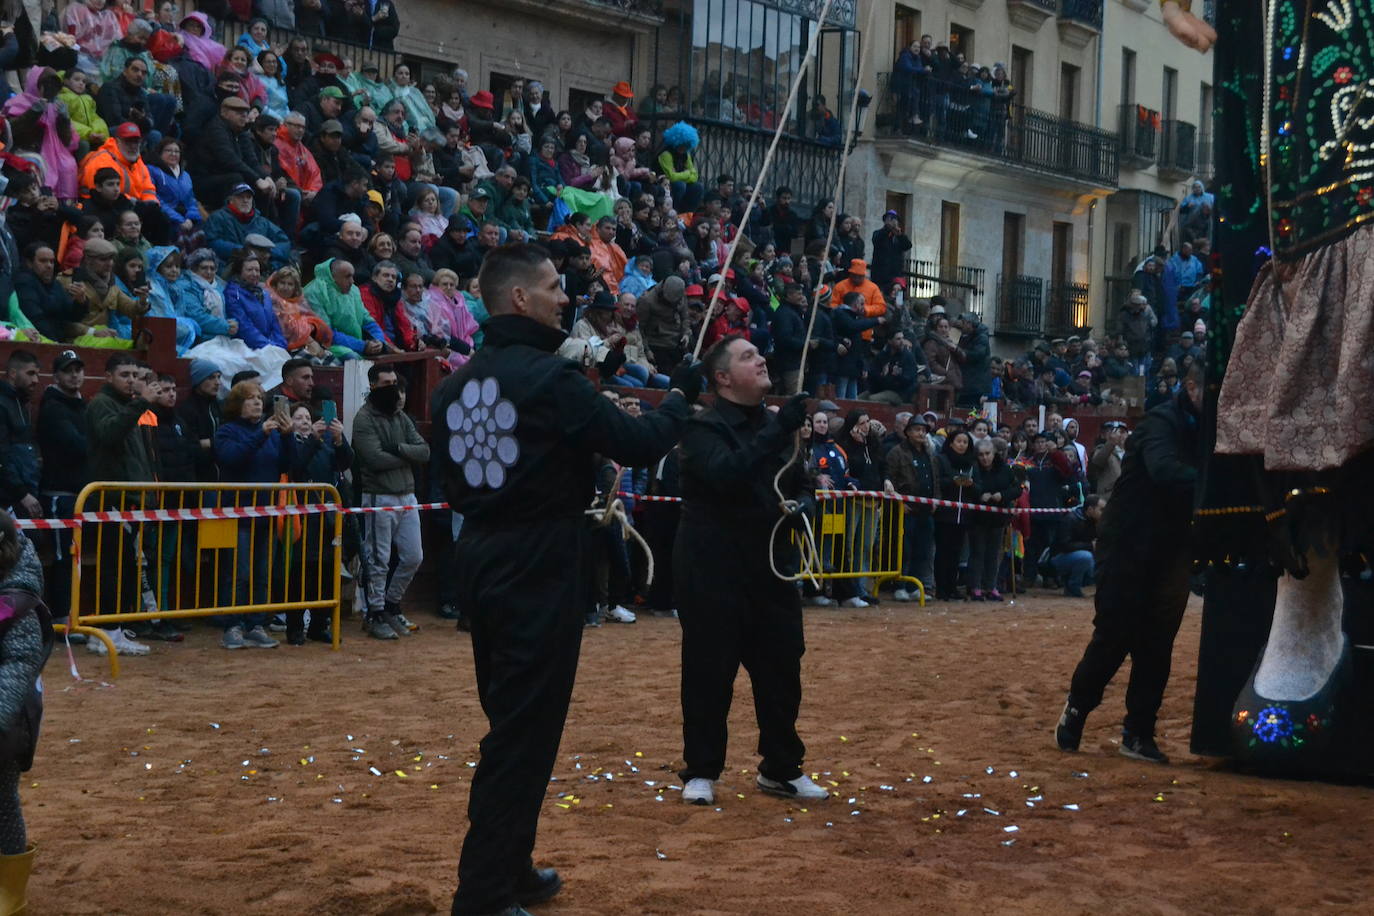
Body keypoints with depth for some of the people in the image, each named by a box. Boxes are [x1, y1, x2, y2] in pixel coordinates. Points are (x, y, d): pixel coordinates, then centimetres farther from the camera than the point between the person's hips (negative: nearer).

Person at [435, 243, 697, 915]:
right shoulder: (549, 376, -16)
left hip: (480, 567, 8)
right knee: (524, 733, -1)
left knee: (511, 721, 19)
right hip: (539, 571, -8)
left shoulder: (455, 385, 7)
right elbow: (639, 445, -13)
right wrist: (680, 396, 4)